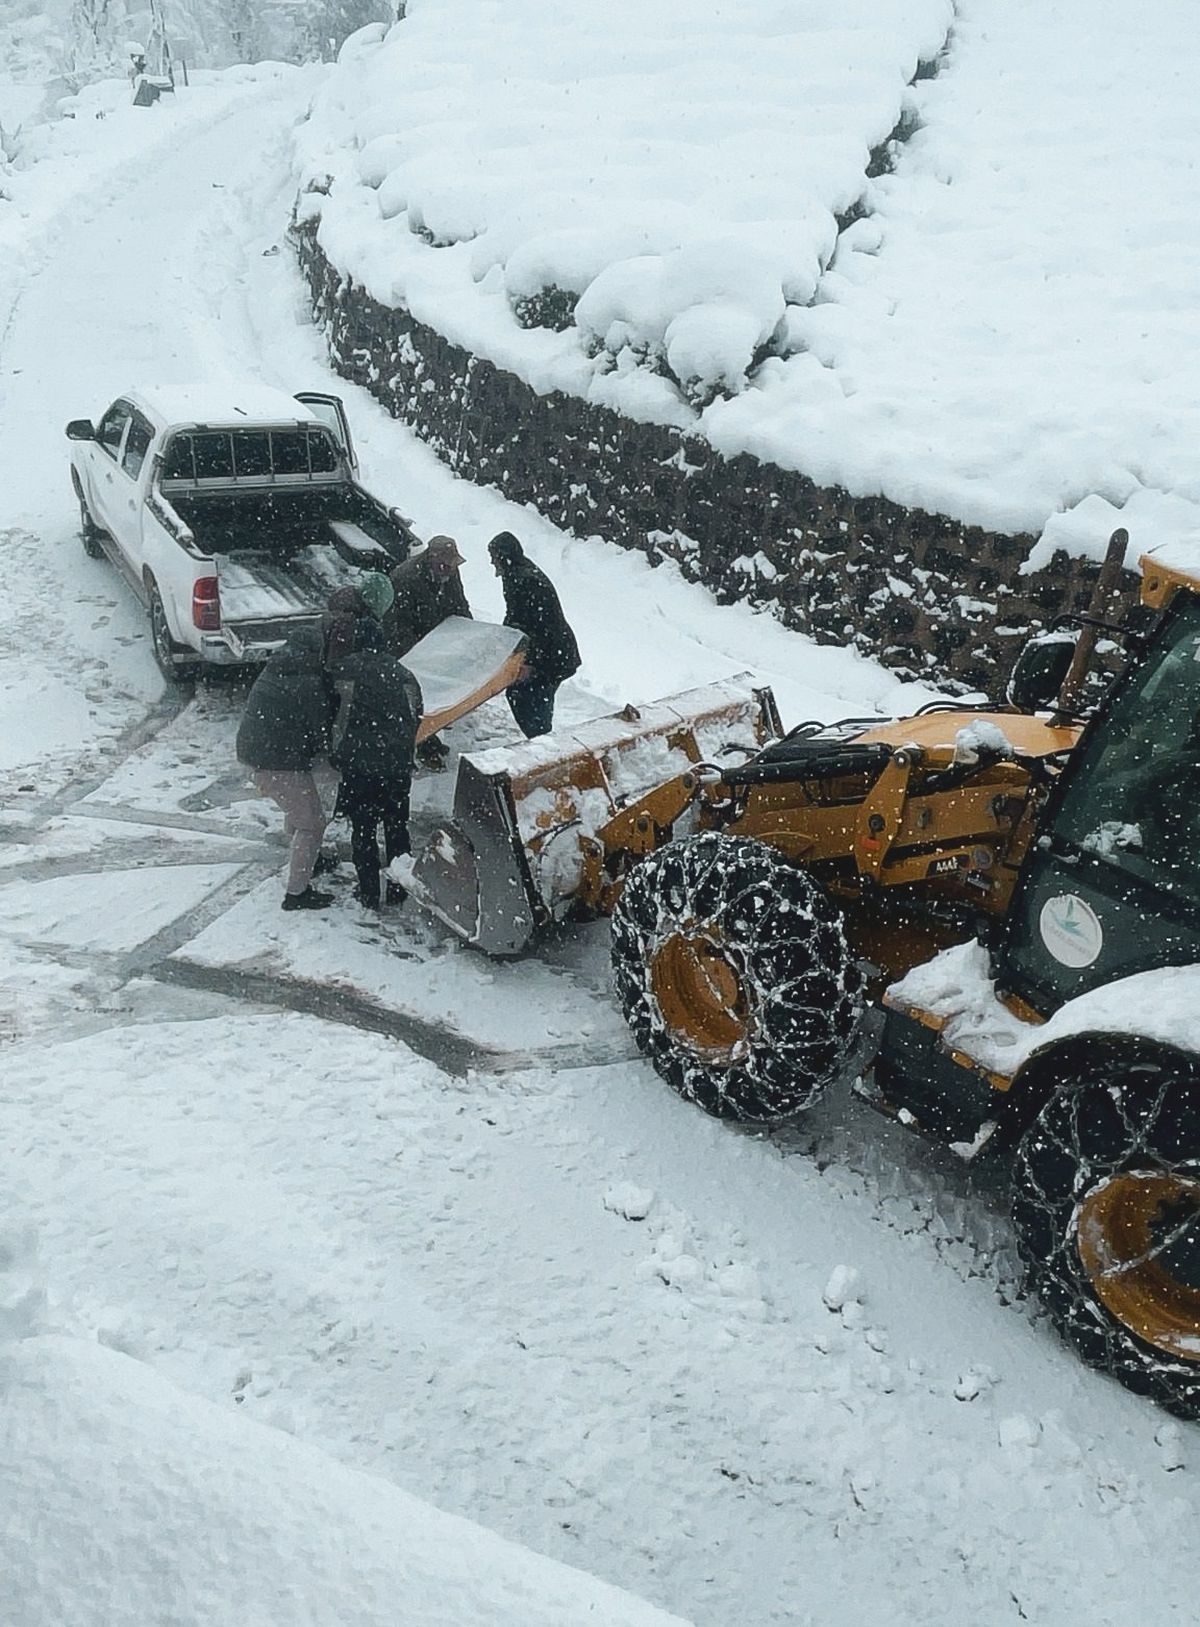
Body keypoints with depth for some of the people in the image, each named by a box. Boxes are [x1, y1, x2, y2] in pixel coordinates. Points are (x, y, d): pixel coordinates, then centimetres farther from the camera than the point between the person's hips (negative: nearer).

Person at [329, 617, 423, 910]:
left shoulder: (347, 668, 1)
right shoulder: (399, 670, 11)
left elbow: (345, 713, -5)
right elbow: (415, 713, 7)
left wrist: (337, 751, 6)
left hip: (361, 762, -3)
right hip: (399, 762, 3)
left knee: (363, 830, 10)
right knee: (397, 826, 17)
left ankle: (370, 894, 14)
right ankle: (398, 890, 25)